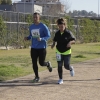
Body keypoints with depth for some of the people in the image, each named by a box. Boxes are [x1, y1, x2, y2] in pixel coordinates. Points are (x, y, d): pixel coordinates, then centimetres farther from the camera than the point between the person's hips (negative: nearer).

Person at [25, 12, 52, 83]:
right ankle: (37, 77, 16)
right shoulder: (31, 27, 7)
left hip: (42, 48, -4)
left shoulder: (43, 26, -9)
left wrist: (41, 39, -26)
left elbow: (48, 36, -9)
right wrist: (27, 38, -2)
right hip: (33, 48, 4)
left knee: (41, 63, -2)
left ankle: (48, 64, 34)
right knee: (34, 63, 0)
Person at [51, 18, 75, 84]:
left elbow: (74, 40, -9)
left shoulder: (68, 33, -12)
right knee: (59, 66, 1)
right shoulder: (57, 33, -1)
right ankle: (60, 79, 13)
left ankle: (71, 69, 35)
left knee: (66, 66, -2)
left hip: (67, 52, -3)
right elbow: (55, 40, 15)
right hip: (59, 52, 3)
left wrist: (70, 42, -30)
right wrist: (53, 44, -4)